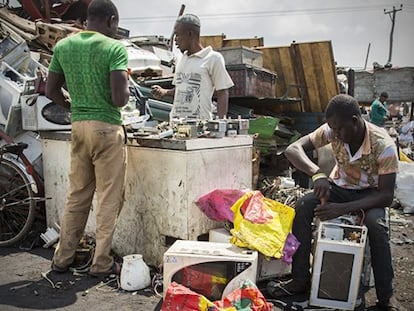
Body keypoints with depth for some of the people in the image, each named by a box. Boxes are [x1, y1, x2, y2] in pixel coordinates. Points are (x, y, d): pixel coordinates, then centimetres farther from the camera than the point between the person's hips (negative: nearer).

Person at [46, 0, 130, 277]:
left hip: (78, 127, 6)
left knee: (77, 195, 16)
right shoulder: (115, 48, -10)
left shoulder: (63, 46, 7)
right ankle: (101, 263, 13)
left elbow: (52, 91, 11)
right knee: (109, 199, 5)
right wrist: (126, 87, 4)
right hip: (107, 128, -6)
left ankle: (63, 258, 26)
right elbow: (119, 98, -18)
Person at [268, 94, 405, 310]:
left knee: (376, 224, -36)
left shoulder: (384, 145, -27)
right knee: (303, 206, -25)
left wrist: (342, 209, -38)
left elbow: (386, 196, -25)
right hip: (339, 187, 3)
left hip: (370, 194, -3)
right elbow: (292, 149, -24)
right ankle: (300, 280, -15)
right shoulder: (333, 131, -19)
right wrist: (317, 174, -43)